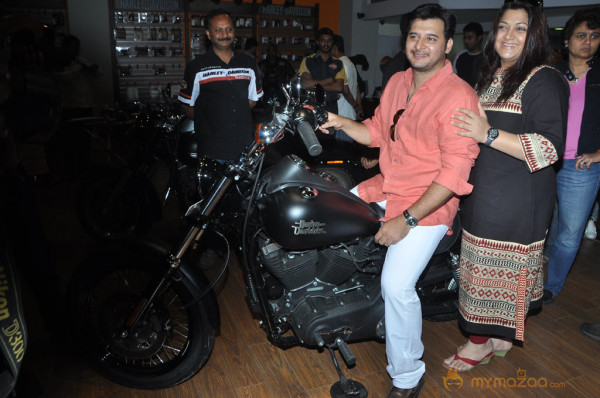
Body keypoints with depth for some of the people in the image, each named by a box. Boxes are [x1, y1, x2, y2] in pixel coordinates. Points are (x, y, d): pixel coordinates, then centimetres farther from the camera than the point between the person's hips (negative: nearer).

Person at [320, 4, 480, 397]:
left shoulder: (458, 96, -17)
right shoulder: (397, 82, 9)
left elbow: (455, 172, -22)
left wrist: (406, 220, -24)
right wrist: (342, 122, -1)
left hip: (428, 205, -8)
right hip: (385, 188, 8)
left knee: (396, 287, -21)